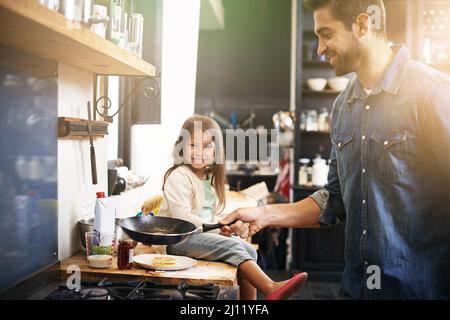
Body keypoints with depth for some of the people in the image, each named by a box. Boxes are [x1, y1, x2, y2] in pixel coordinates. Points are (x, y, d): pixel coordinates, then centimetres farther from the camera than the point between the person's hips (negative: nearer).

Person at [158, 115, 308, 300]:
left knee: (248, 250, -4)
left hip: (204, 234, 8)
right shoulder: (178, 177, -12)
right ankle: (270, 289, -33)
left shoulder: (210, 177, 15)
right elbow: (182, 217, -20)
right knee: (231, 247, -25)